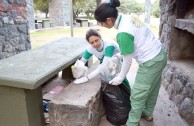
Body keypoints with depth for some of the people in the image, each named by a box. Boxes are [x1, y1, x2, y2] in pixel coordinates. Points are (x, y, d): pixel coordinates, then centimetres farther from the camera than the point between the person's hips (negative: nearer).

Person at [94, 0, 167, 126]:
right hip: (160, 54, 9)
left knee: (137, 95, 6)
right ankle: (148, 113, 47)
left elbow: (128, 61, -17)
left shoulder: (123, 33, -28)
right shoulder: (128, 17, -1)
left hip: (150, 62, -9)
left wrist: (120, 78, -2)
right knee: (152, 88, 25)